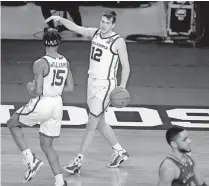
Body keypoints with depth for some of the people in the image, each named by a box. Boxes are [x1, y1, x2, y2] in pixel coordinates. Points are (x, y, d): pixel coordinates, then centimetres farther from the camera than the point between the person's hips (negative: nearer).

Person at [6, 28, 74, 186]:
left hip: (41, 104, -6)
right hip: (57, 105, 6)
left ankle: (31, 160, 7)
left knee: (12, 124, 18)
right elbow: (70, 88, 8)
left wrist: (30, 88, 2)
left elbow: (38, 92, -20)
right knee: (47, 145, 17)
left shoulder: (40, 64, -16)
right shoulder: (65, 62, 3)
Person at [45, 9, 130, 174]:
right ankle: (120, 152, 32)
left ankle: (78, 162, -1)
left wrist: (122, 85, -19)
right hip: (92, 81, 7)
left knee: (91, 125, -5)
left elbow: (126, 65, -9)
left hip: (105, 85, -7)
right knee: (100, 123, 16)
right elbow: (75, 27, 5)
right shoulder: (94, 33, 5)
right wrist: (60, 19, -12)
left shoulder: (118, 42, -12)